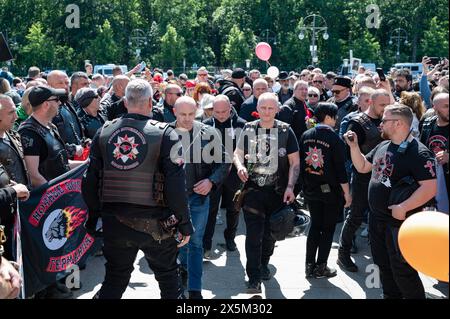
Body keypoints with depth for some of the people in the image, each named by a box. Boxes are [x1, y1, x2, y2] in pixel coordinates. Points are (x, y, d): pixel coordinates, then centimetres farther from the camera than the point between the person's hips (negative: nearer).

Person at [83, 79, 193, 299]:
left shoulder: (104, 132, 2)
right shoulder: (164, 134, -10)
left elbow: (91, 180, 3)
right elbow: (175, 183, -14)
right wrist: (184, 223, -5)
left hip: (114, 222, 3)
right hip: (154, 223, -3)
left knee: (114, 280, 18)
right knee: (168, 278, 16)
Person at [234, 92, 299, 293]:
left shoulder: (285, 131, -1)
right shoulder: (248, 129, 2)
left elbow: (294, 162, 1)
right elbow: (238, 153, 10)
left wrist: (290, 187, -10)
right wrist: (240, 165, -13)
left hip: (277, 192, 1)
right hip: (252, 189, 0)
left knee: (269, 232, 14)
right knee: (253, 234, -6)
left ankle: (263, 264, 37)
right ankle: (254, 278, -2)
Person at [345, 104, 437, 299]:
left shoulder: (418, 153, -19)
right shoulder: (383, 146, 7)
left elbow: (430, 188, -25)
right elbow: (362, 167, 17)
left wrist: (403, 208, -25)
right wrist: (354, 146, 3)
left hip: (399, 221, -8)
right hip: (376, 217, 8)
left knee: (402, 270, -1)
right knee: (383, 264, 20)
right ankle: (390, 295, 36)